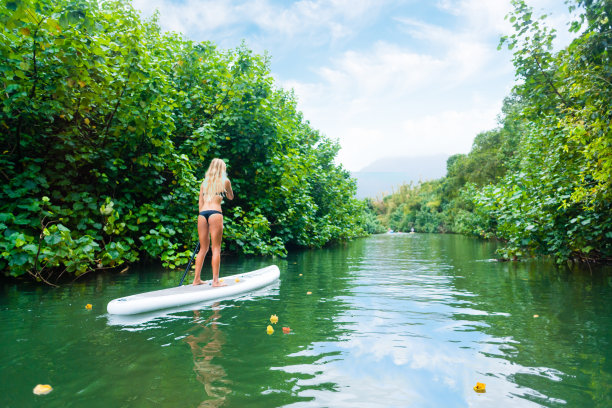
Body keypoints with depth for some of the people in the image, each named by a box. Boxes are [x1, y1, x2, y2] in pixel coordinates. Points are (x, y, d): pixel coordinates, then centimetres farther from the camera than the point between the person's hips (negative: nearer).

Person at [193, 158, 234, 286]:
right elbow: (231, 197, 22)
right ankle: (215, 280, -6)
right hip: (215, 213, -4)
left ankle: (197, 279, 14)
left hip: (202, 214, 4)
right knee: (216, 248, -3)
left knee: (203, 248, 12)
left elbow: (200, 202, 16)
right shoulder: (225, 181, 7)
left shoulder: (204, 182, 18)